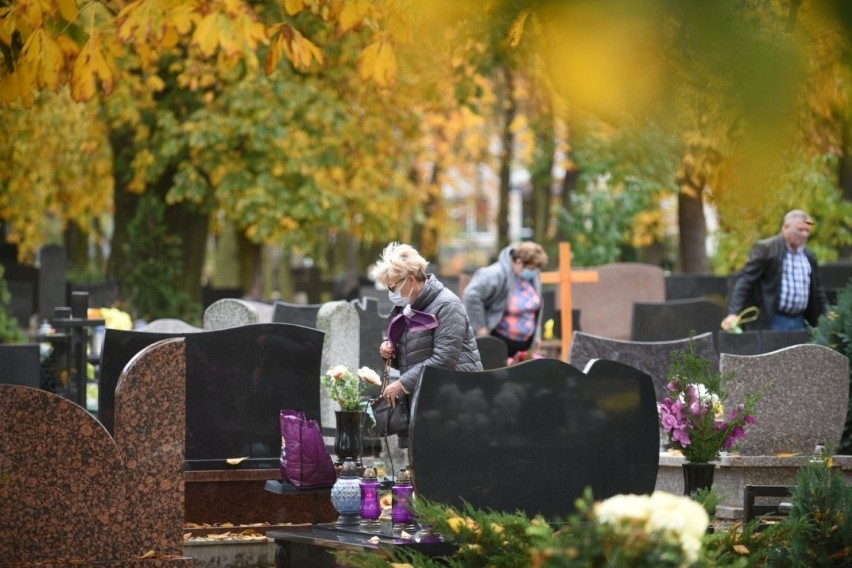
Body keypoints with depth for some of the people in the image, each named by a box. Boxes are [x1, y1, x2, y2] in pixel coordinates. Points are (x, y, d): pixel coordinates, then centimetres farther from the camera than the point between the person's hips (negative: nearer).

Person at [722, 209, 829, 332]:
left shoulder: (809, 257, 15)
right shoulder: (765, 249, -5)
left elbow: (817, 291, 23)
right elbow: (745, 282, -10)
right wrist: (733, 313, -20)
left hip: (800, 323, 6)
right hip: (773, 323, -6)